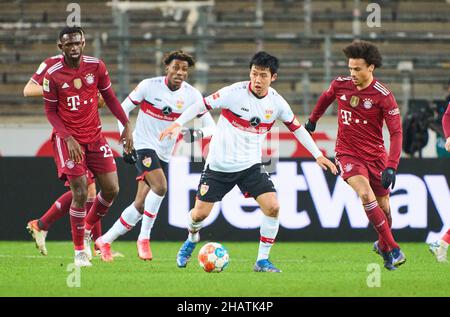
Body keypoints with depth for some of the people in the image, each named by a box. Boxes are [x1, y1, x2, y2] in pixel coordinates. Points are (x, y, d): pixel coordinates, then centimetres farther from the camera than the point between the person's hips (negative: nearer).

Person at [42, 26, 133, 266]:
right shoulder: (53, 75, -11)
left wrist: (126, 125, -1)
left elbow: (109, 97, 8)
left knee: (111, 189, 0)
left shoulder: (96, 66, -3)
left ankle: (87, 229, 26)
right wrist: (68, 138, -17)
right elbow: (50, 112, -5)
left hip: (95, 136, 4)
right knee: (80, 194, -13)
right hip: (69, 138, -4)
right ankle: (79, 251, 1)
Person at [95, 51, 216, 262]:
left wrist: (196, 134, -24)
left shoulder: (192, 95, -4)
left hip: (164, 154, 4)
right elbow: (122, 109, -1)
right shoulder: (149, 86, -10)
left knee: (141, 205, 3)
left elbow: (211, 126, -2)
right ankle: (144, 238, -16)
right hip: (143, 146, -4)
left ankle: (105, 241, 18)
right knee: (160, 186, -29)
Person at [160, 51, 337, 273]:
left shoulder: (276, 102, -4)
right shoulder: (235, 93, -16)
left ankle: (262, 260, -2)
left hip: (250, 164, 3)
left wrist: (318, 155, 9)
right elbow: (202, 105, -9)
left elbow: (296, 128, 9)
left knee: (272, 206, -16)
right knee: (200, 213, -2)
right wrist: (177, 124, -18)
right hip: (219, 163, -3)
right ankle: (192, 240, 34)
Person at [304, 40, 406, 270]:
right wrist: (312, 120, 33)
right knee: (366, 195, -24)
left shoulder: (384, 96, -15)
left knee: (383, 207, 8)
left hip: (375, 155, 0)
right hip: (348, 154, 0)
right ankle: (394, 250, -20)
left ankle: (383, 246, 40)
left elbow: (396, 132, -17)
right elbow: (325, 98, 20)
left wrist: (391, 167, -26)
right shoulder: (340, 85, -5)